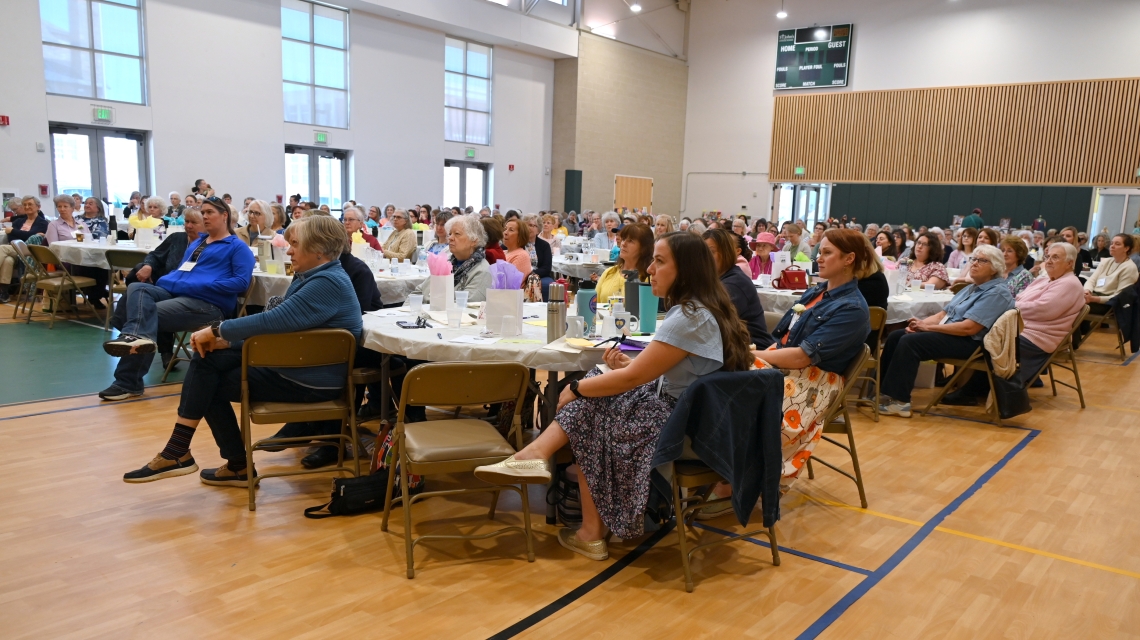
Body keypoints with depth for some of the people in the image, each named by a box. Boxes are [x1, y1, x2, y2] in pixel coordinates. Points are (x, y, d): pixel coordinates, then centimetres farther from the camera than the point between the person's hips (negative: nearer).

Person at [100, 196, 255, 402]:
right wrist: (163, 280, 10)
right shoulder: (196, 242, 31)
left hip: (206, 302, -7)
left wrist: (200, 285, -15)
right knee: (136, 288, -26)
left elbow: (242, 282, -9)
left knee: (148, 314, -27)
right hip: (170, 291, 7)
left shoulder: (237, 247, 5)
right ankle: (137, 335, -46)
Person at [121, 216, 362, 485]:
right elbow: (278, 322, 14)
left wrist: (217, 330, -17)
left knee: (212, 386, -1)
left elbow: (274, 320, -29)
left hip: (309, 381, -10)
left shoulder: (328, 283, -22)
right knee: (206, 357, 2)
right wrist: (227, 340, 1)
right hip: (290, 362, 10)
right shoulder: (312, 276, 11)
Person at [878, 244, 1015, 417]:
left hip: (969, 343, -9)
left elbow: (969, 328, -22)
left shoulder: (997, 293, -12)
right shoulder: (971, 288, 18)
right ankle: (884, 392, -7)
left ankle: (900, 401, -22)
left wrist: (928, 327, -18)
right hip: (948, 333, 9)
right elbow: (944, 313, 15)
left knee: (909, 341, -26)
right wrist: (922, 323, -6)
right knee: (896, 336, -5)